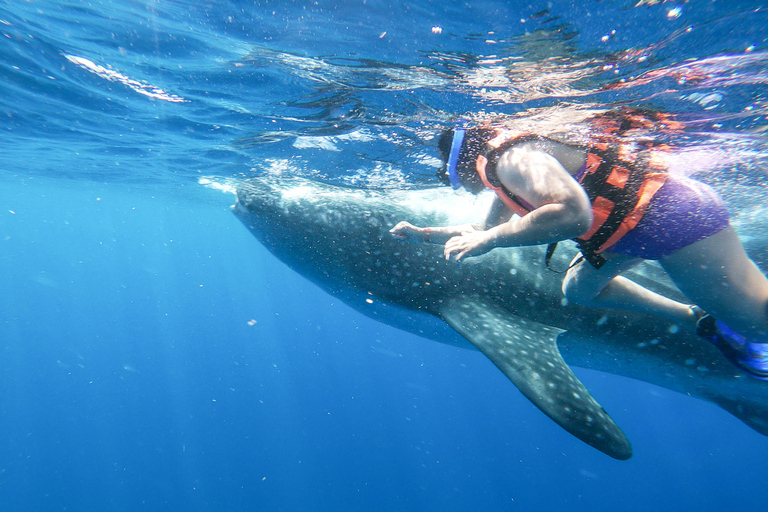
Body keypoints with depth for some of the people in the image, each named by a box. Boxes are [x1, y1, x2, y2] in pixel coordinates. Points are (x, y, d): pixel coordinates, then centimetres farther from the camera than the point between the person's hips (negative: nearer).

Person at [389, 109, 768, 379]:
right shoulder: (503, 174, 11)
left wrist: (489, 239, -29)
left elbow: (574, 214, -37)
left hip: (672, 213, -10)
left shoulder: (513, 157, -21)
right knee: (578, 290, 17)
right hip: (632, 224, 10)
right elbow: (487, 228, 25)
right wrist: (424, 234, 22)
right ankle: (702, 320, 20)